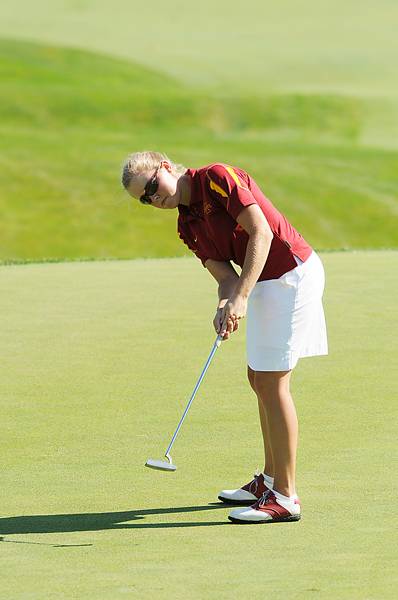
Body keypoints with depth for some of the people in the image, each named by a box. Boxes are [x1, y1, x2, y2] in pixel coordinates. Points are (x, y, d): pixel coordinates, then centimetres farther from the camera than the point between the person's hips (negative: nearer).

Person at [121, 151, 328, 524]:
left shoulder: (217, 178, -14)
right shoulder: (188, 227, 11)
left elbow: (261, 232, -21)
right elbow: (226, 276, 4)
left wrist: (241, 298, -27)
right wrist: (224, 308, -19)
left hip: (292, 273, -10)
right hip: (265, 283, 10)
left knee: (272, 383, -10)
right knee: (260, 379, 16)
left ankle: (284, 497, -7)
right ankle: (271, 480, 29)